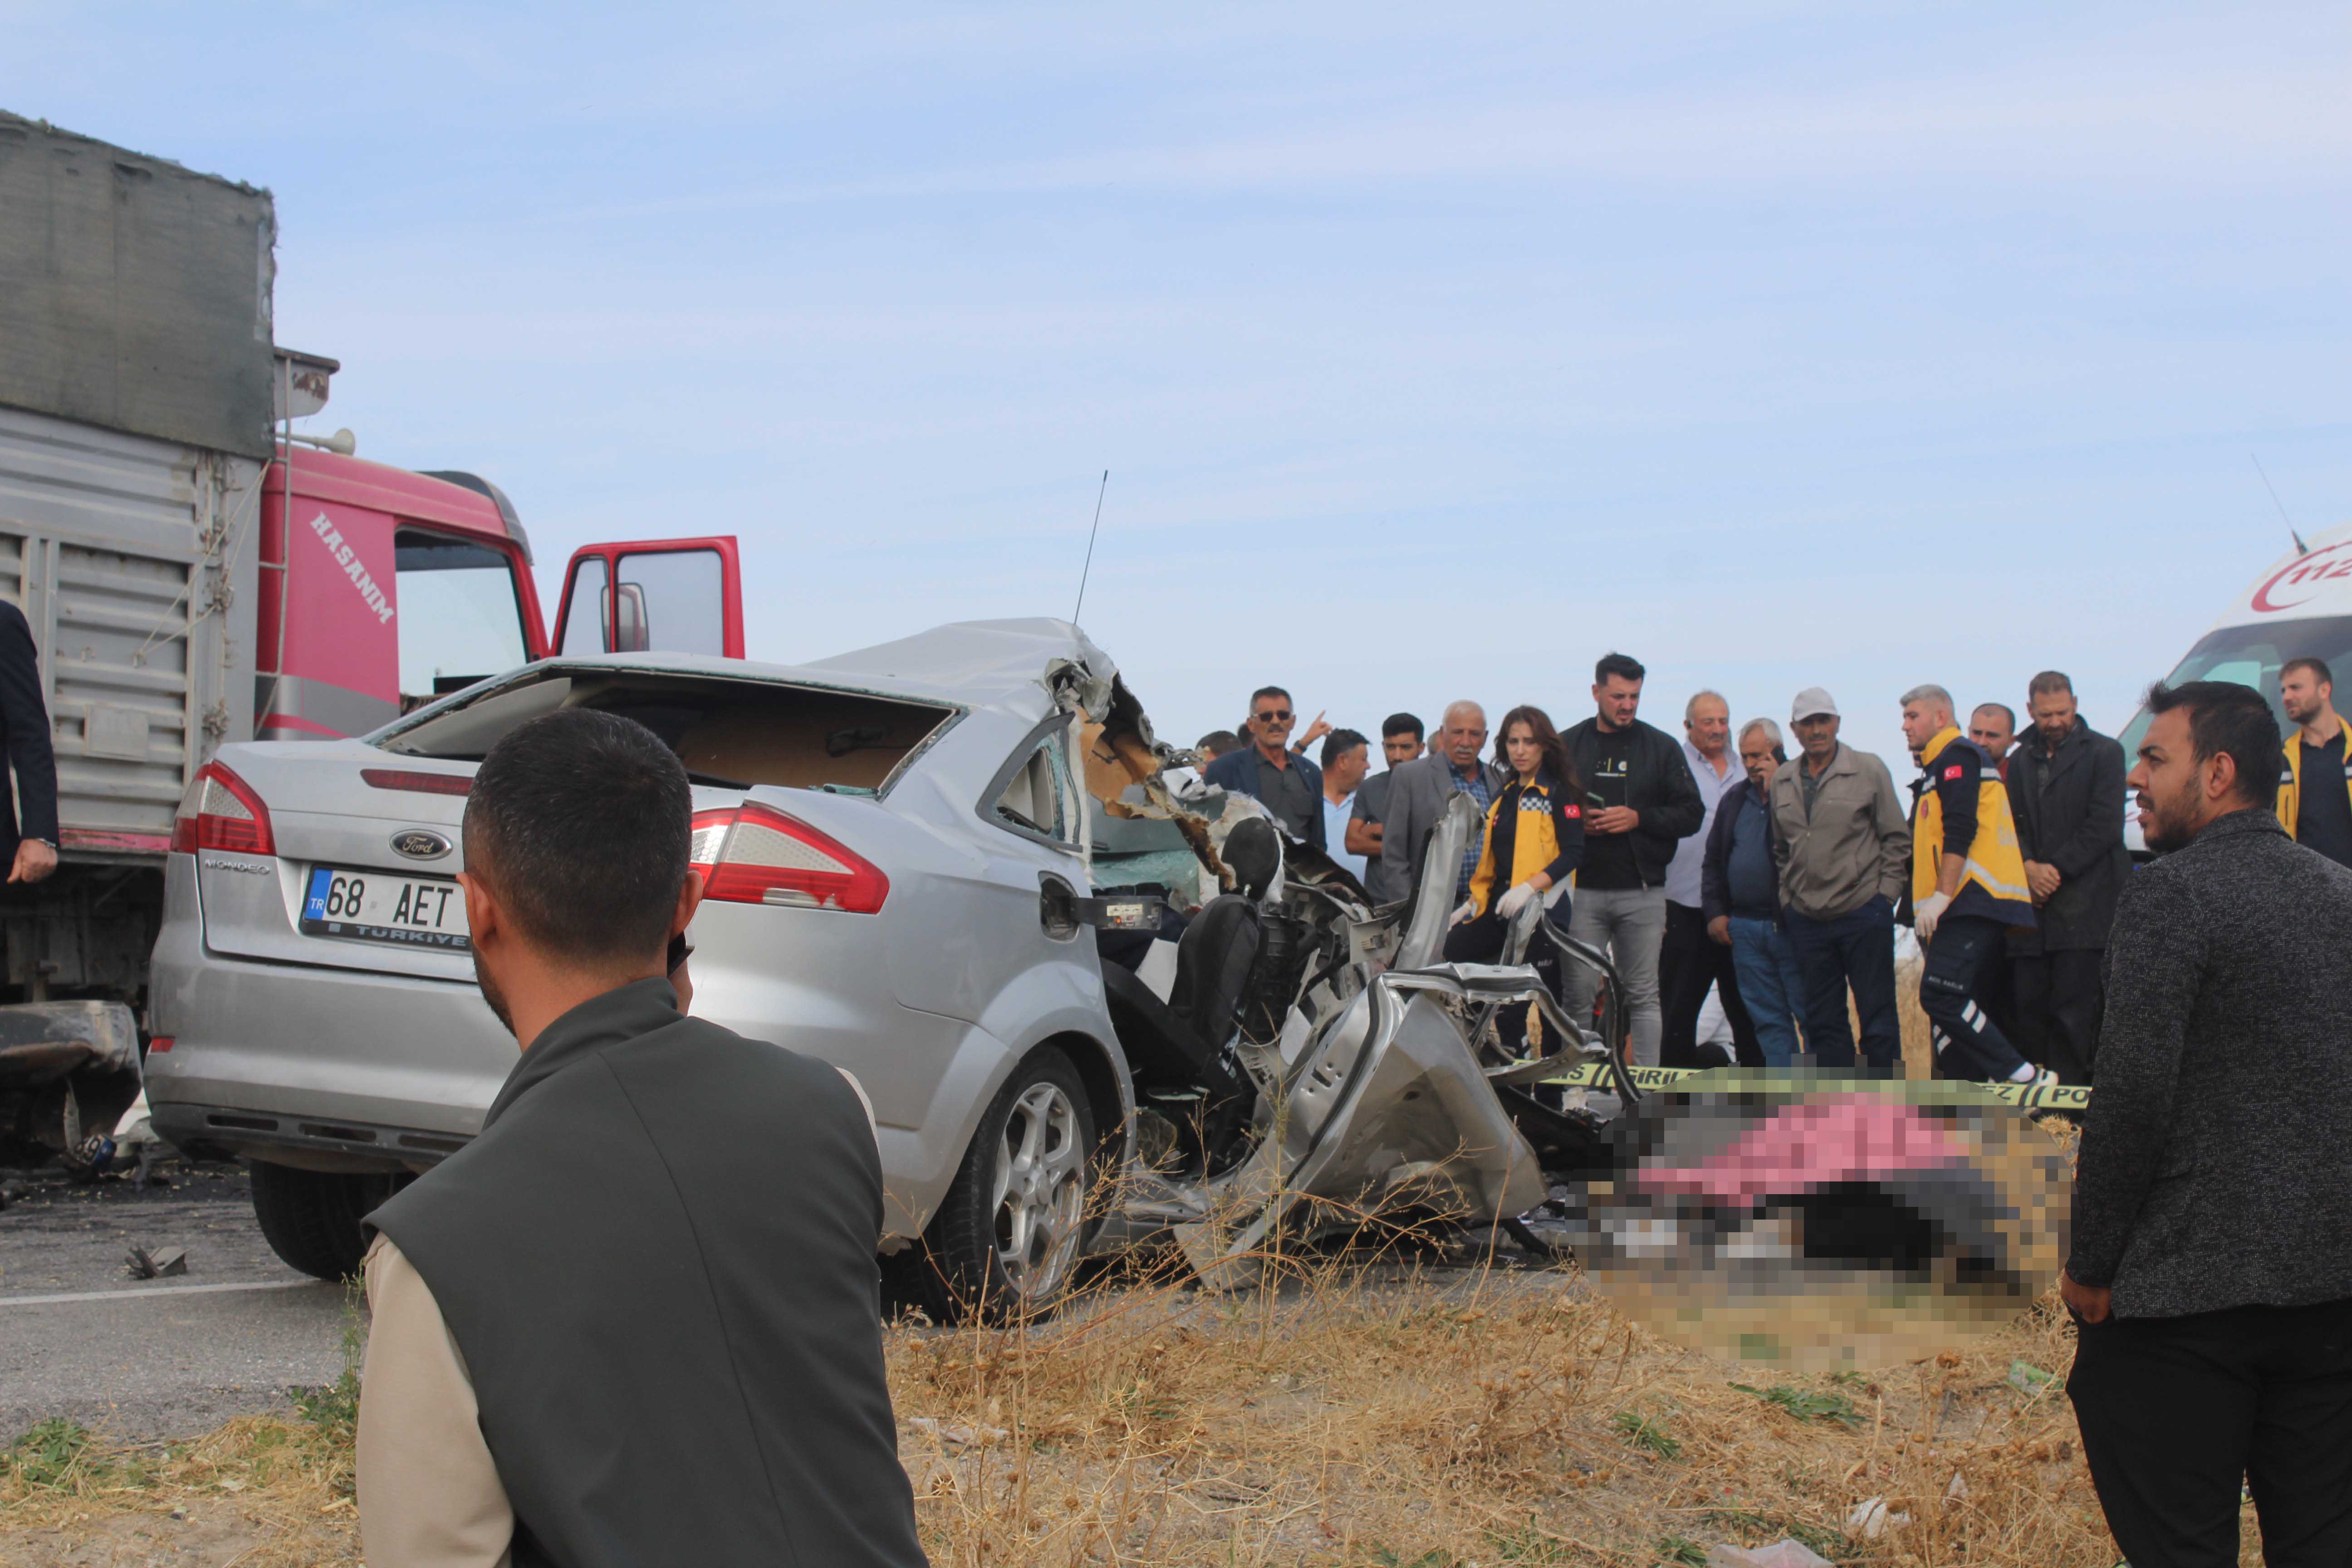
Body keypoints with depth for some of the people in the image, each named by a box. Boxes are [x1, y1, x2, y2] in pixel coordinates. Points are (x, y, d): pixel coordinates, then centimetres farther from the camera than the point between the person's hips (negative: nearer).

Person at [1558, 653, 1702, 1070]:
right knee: (1579, 994, -1)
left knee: (1643, 995, 2)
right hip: (1582, 890, 0)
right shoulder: (1566, 747, 10)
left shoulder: (1661, 748, 9)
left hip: (1642, 892, 0)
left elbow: (1691, 814, 5)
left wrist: (1638, 818, -9)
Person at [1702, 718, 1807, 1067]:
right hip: (1745, 928, 6)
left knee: (1809, 1014, -5)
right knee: (1767, 1018, 7)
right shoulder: (1734, 799, 18)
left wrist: (1776, 789, -15)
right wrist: (1714, 911, 12)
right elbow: (1713, 861, 23)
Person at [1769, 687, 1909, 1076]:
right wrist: (1788, 896, 11)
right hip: (1807, 919, 4)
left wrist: (1885, 894, -5)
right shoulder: (1782, 780, 10)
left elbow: (1897, 839, 0)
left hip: (1863, 913, -4)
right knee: (1822, 1019, 7)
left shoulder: (1869, 770, -2)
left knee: (1877, 1016, -1)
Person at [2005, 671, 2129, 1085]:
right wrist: (2030, 868, -7)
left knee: (2073, 1008, -7)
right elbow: (2013, 825, 12)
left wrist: (2056, 869, -9)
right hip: (2034, 906, 5)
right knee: (2028, 1003, 3)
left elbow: (2105, 826, -6)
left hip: (2084, 903, -5)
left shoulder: (2104, 752, 1)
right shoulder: (2022, 760, 17)